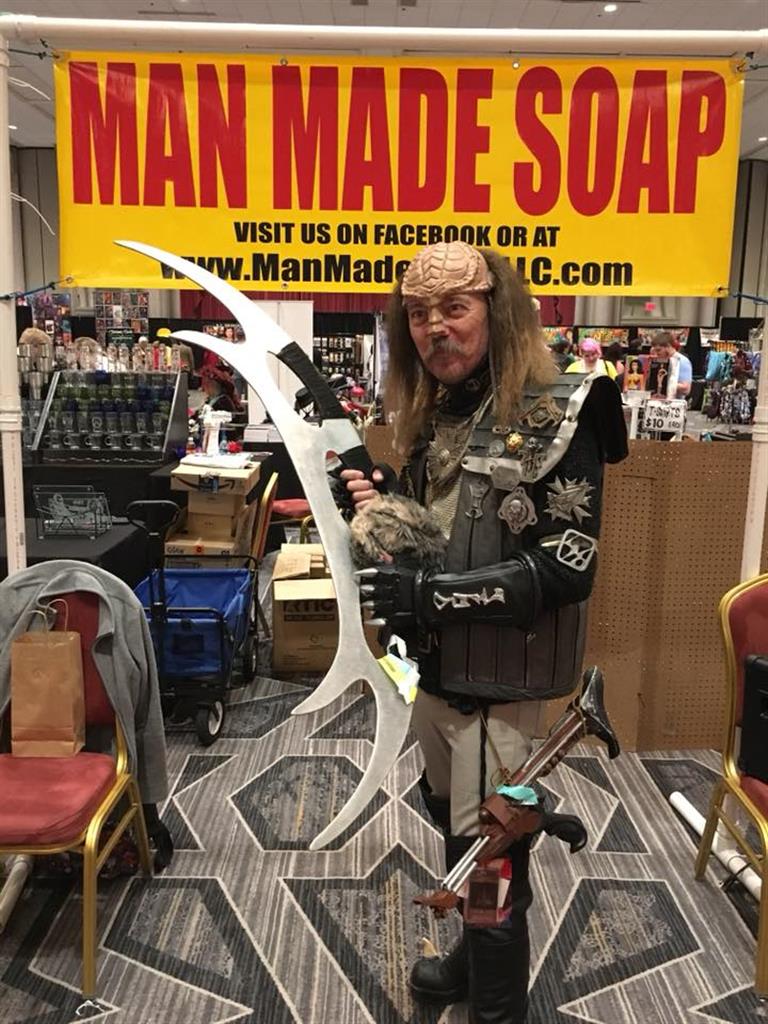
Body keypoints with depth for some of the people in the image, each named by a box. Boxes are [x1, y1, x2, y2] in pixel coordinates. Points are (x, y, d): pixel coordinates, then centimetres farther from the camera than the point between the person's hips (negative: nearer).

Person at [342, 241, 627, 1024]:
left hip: (501, 677, -7)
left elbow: (569, 564, -20)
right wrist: (382, 506, -3)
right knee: (455, 827, 22)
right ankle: (473, 960, 46)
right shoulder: (432, 415, 7)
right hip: (434, 664, 7)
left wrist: (435, 594, -25)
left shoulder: (557, 414, -15)